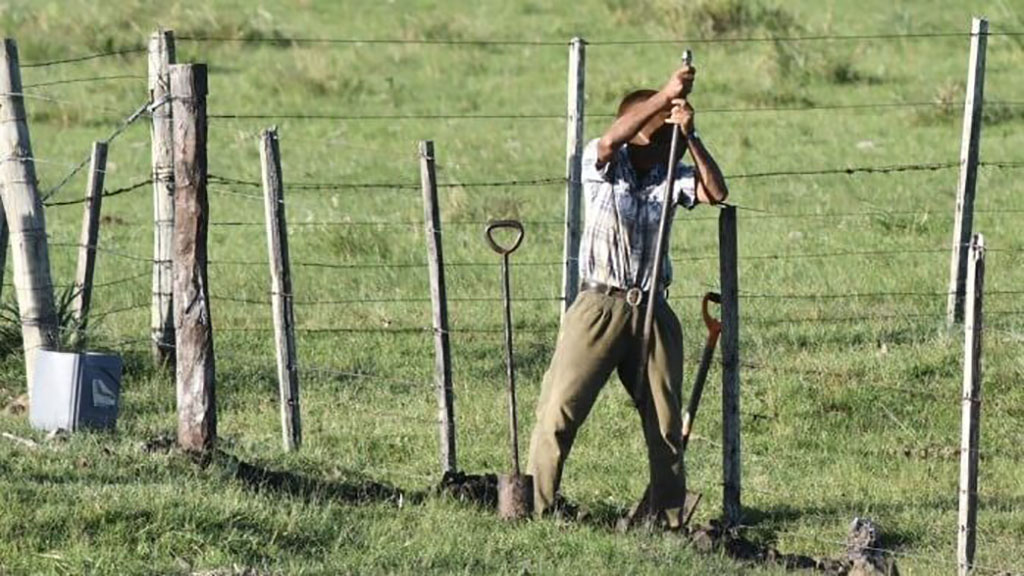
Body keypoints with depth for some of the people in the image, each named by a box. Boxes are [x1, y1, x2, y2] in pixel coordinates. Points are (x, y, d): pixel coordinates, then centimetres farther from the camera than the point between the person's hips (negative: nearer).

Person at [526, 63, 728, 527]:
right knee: (559, 412, -7)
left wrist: (689, 137, -21)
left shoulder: (670, 175, 4)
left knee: (665, 422, 7)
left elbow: (716, 193, -11)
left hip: (652, 312, 3)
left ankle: (668, 518, 17)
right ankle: (537, 510, -1)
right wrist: (666, 95, -32)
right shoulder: (603, 166, -4)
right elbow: (613, 138, -26)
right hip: (599, 307, -3)